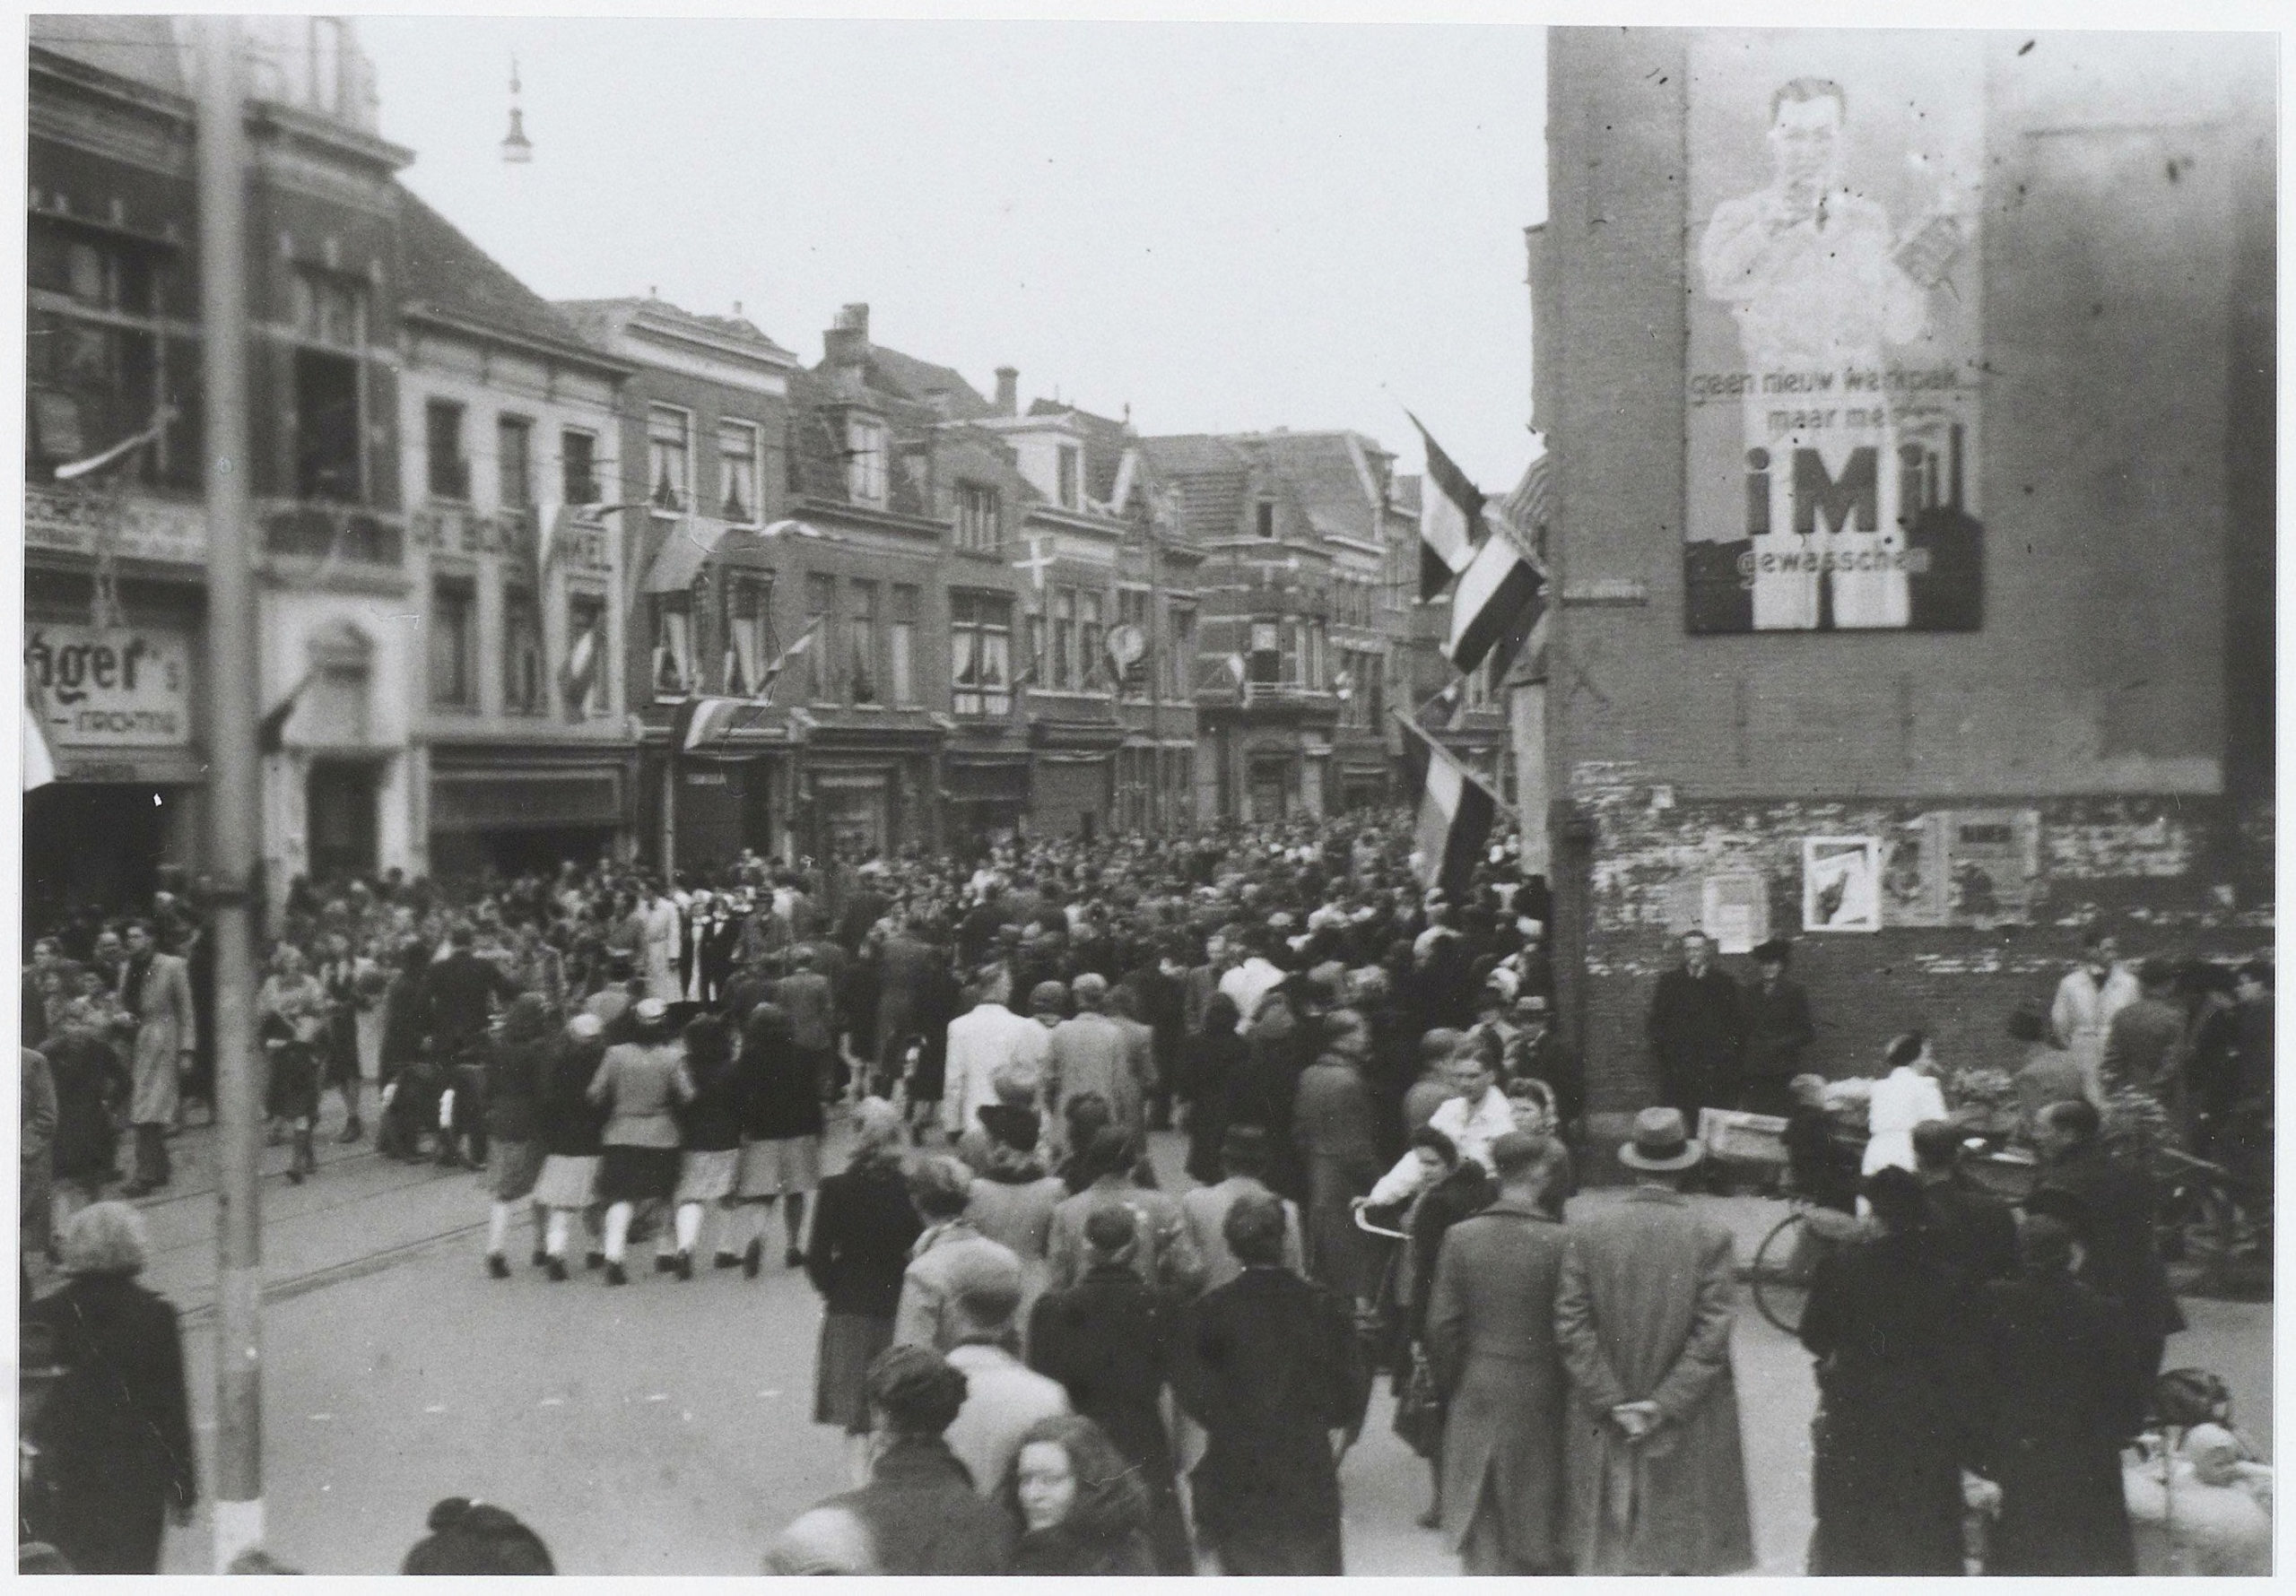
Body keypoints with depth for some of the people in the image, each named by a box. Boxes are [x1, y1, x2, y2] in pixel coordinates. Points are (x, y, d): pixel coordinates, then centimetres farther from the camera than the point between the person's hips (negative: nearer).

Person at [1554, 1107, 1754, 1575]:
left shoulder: (1587, 1232, -4)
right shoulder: (1712, 1236, -9)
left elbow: (1572, 1328, -6)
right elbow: (1713, 1335, -13)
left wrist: (1613, 1404, -5)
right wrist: (1665, 1404, -10)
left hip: (1604, 1428, 2)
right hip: (1690, 1435, -1)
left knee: (1608, 1556, 10)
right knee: (1684, 1557, 11)